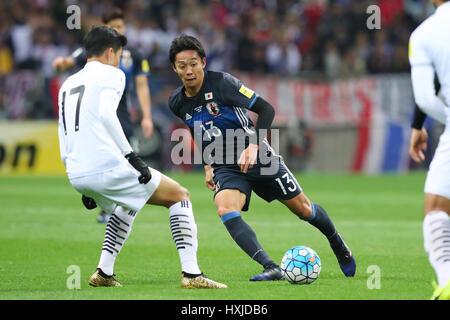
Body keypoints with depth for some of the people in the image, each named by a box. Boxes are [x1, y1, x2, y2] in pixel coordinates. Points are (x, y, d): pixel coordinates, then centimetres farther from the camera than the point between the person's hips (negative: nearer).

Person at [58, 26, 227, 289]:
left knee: (127, 205, 36)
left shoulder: (67, 85, 24)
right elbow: (105, 114, -18)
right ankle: (191, 273, -6)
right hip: (107, 166, -7)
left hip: (77, 176, 7)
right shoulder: (111, 74, 3)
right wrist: (131, 156, -18)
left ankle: (104, 272, 24)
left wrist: (84, 189, 28)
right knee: (180, 196, 8)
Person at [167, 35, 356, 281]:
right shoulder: (177, 103, -1)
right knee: (225, 208, -28)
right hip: (226, 169, 3)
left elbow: (266, 109, -18)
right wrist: (207, 165, 12)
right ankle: (271, 269, -36)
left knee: (303, 209, 6)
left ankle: (338, 244, 38)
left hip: (258, 158, -3)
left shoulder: (221, 83, -18)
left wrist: (253, 146, -29)